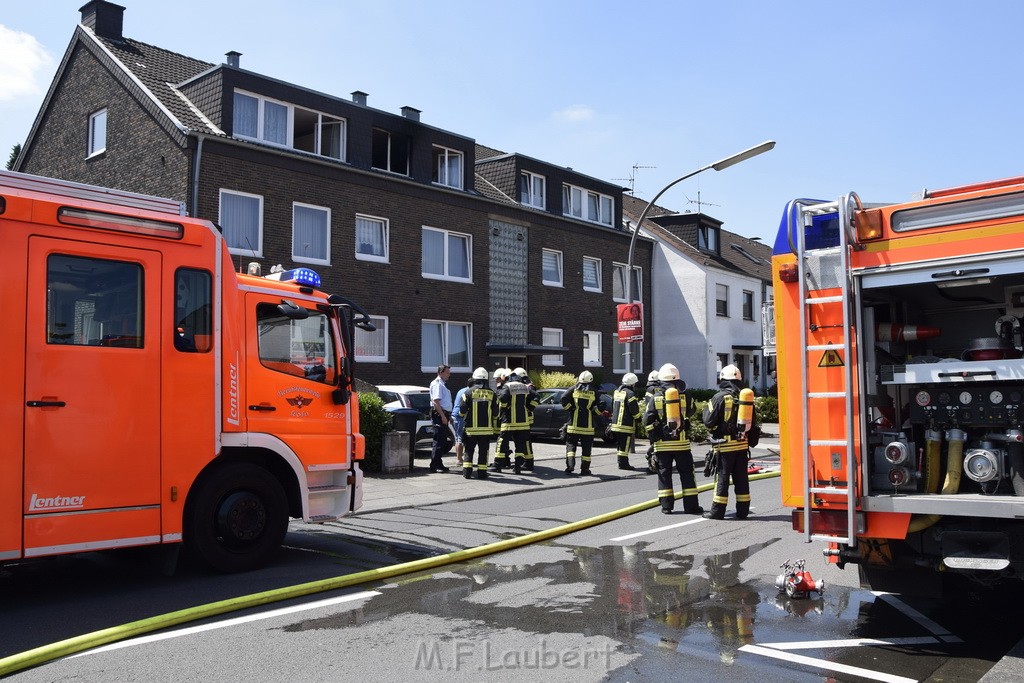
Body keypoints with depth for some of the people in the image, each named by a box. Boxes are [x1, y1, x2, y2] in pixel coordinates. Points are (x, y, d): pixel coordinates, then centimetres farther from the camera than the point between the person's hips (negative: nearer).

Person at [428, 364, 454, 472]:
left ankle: (438, 463, 20)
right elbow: (436, 401, -19)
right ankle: (434, 466, -3)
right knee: (438, 440, -7)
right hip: (439, 414, -10)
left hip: (444, 415, 10)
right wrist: (443, 416, -23)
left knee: (446, 440, 12)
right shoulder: (437, 384, -10)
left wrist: (448, 415, 21)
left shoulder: (443, 384, 21)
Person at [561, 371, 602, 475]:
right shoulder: (594, 393, 0)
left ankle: (570, 465, -5)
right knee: (586, 447, 8)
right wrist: (593, 412, 8)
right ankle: (584, 468, 10)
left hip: (574, 424, 0)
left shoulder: (574, 390, 0)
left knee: (571, 444, 8)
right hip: (588, 425, 0)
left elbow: (564, 399, -12)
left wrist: (570, 409, -1)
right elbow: (600, 407, -6)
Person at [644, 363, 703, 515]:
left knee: (664, 473, 7)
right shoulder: (684, 396, -2)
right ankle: (691, 505, 9)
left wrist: (652, 435, 9)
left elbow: (647, 420, -5)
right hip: (681, 441, 0)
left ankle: (666, 506, 6)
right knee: (687, 473, 8)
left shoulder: (655, 398, -4)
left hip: (662, 443, 0)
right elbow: (690, 412, 16)